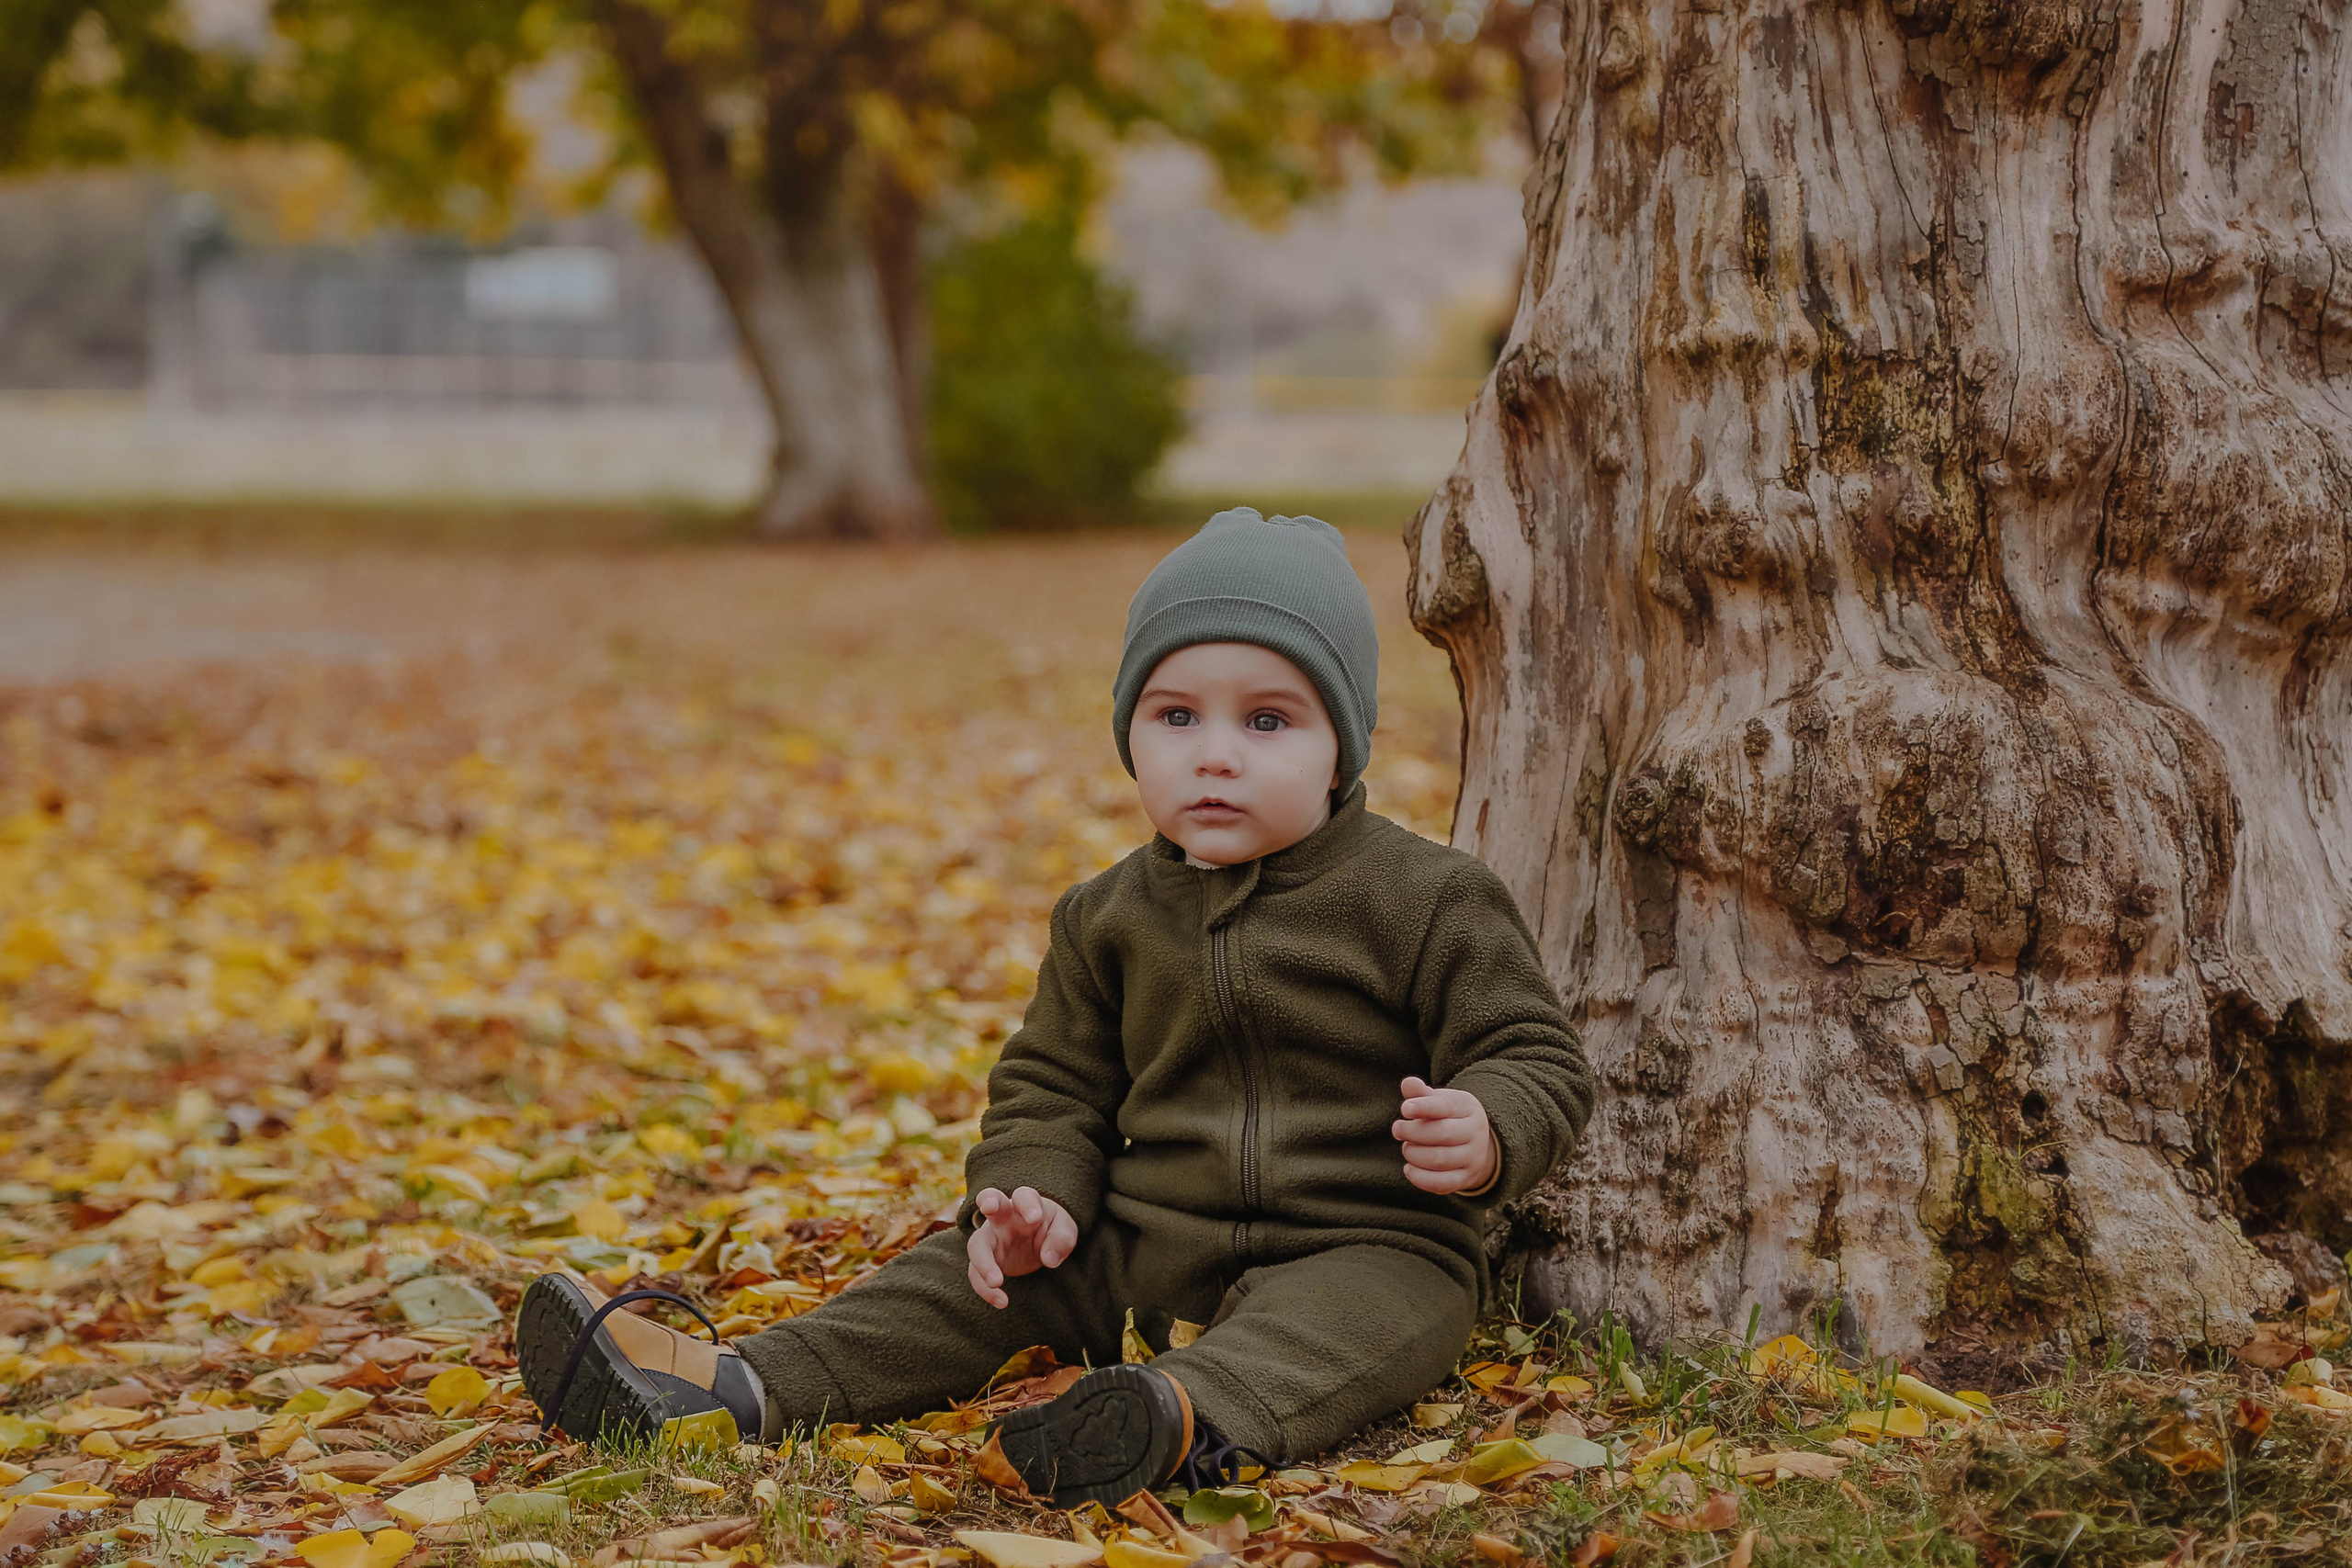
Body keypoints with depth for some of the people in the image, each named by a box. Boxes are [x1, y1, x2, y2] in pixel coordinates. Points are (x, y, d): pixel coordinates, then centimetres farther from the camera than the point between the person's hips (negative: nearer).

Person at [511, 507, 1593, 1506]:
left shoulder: (1426, 901, -5)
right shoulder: (1108, 919, 9)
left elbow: (1538, 1060, -5)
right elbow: (1053, 1083, 16)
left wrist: (1486, 1135, -28)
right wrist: (1036, 1196, -5)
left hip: (1367, 1246, -5)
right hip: (1140, 1244, 6)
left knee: (1350, 1316, -36)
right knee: (982, 1274, -5)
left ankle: (1193, 1418, -66)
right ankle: (742, 1388, -14)